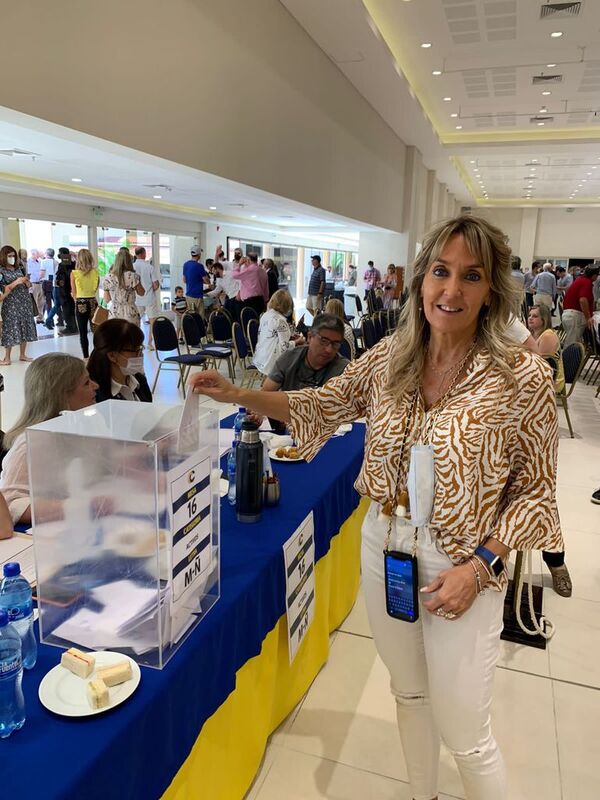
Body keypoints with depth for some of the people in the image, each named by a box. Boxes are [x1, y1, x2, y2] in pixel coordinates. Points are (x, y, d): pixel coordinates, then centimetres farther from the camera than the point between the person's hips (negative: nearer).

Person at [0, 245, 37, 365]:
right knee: (10, 328, -5)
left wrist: (26, 282, -4)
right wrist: (16, 282, -18)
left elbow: (27, 286, 18)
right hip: (11, 304, -5)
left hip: (24, 301, 5)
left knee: (25, 327, 5)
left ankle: (22, 354, 15)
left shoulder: (19, 269, 12)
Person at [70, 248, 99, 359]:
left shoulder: (74, 274, -8)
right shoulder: (95, 272, -2)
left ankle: (86, 357, 6)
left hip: (80, 304, -2)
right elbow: (96, 289, 8)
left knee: (83, 333, 4)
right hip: (93, 303, 2)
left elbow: (74, 293, 1)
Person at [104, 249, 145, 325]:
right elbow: (141, 293, 7)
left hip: (114, 314, 2)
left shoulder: (108, 277, 1)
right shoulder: (132, 276, -8)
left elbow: (106, 300, 7)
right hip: (130, 313, -2)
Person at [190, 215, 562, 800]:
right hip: (384, 547, 4)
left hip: (461, 567, -4)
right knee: (408, 693, 25)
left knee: (463, 733, 10)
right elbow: (322, 406, 4)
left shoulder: (522, 377, -16)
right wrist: (237, 395, -7)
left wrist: (479, 566, -18)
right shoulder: (389, 357, -6)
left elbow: (534, 490, -9)